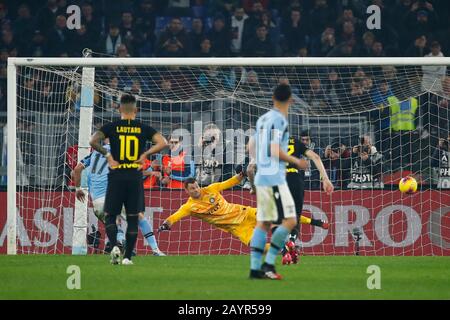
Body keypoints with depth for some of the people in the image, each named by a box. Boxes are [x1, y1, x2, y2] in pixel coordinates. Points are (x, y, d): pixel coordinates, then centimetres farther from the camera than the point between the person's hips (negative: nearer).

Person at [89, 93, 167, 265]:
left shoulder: (112, 127, 0)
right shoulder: (143, 128, 3)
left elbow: (93, 141, -13)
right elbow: (163, 143, -6)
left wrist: (107, 155, -4)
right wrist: (145, 154, 0)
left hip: (116, 176, -1)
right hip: (135, 176, 1)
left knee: (110, 216, 8)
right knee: (133, 218, 8)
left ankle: (114, 246, -16)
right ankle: (127, 257, 6)